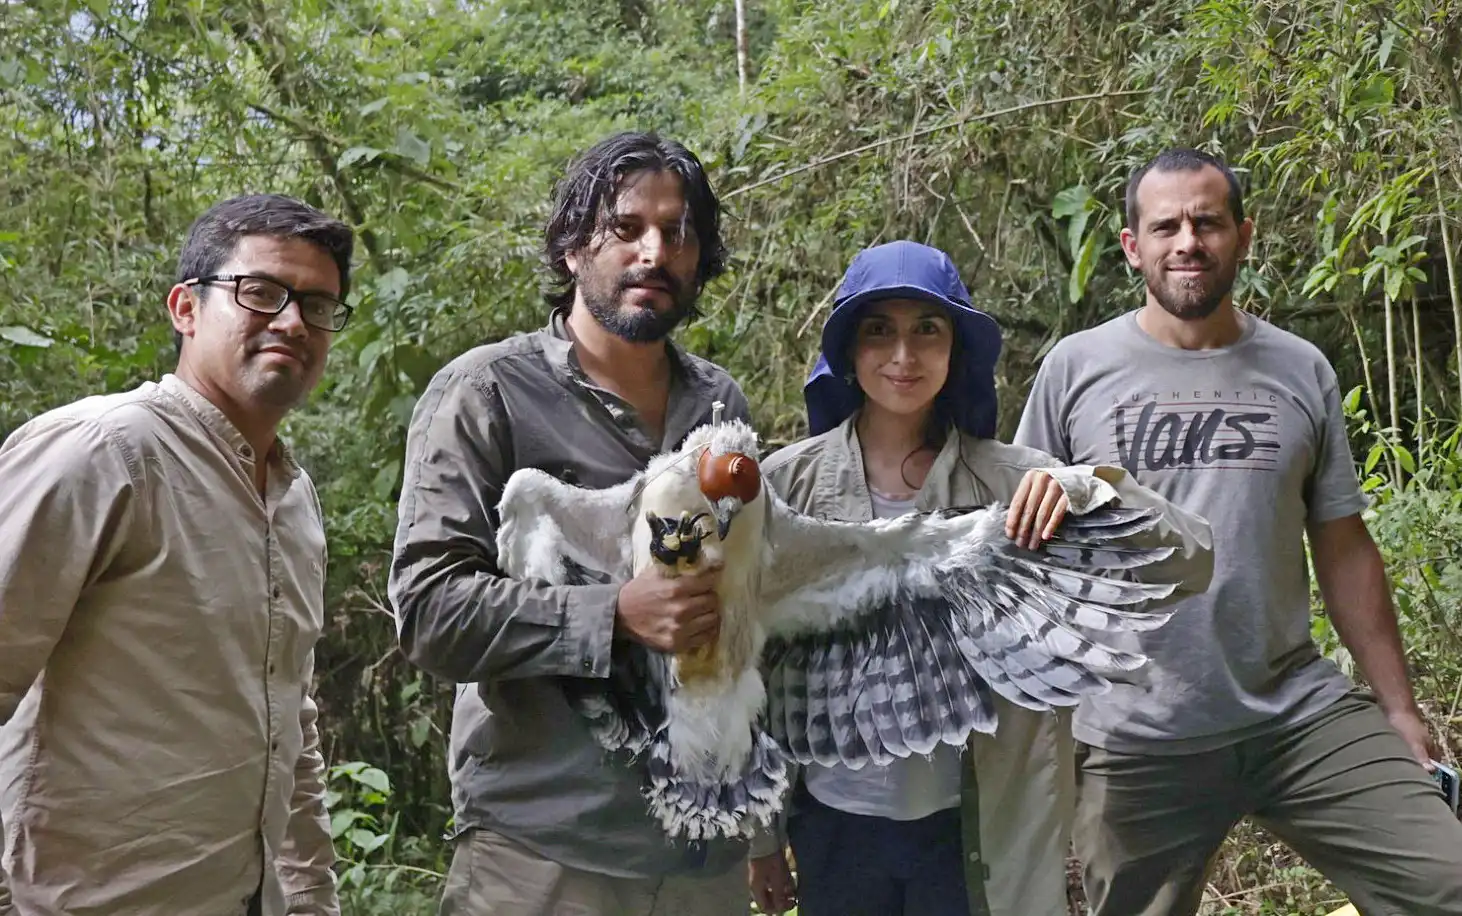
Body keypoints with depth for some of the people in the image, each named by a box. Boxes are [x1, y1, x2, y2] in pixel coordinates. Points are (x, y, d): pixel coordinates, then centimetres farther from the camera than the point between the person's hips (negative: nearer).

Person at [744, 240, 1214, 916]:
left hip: (971, 829, 0)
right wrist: (759, 834, 4)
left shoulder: (1011, 481, -6)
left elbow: (1192, 561, -11)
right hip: (834, 827, 0)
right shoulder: (788, 482, -6)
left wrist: (1083, 491, -28)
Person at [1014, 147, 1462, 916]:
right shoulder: (1075, 368, -1)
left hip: (1303, 715, 2)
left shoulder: (1301, 371, 6)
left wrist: (1398, 706, 8)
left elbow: (1345, 550, 10)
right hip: (1137, 741, -2)